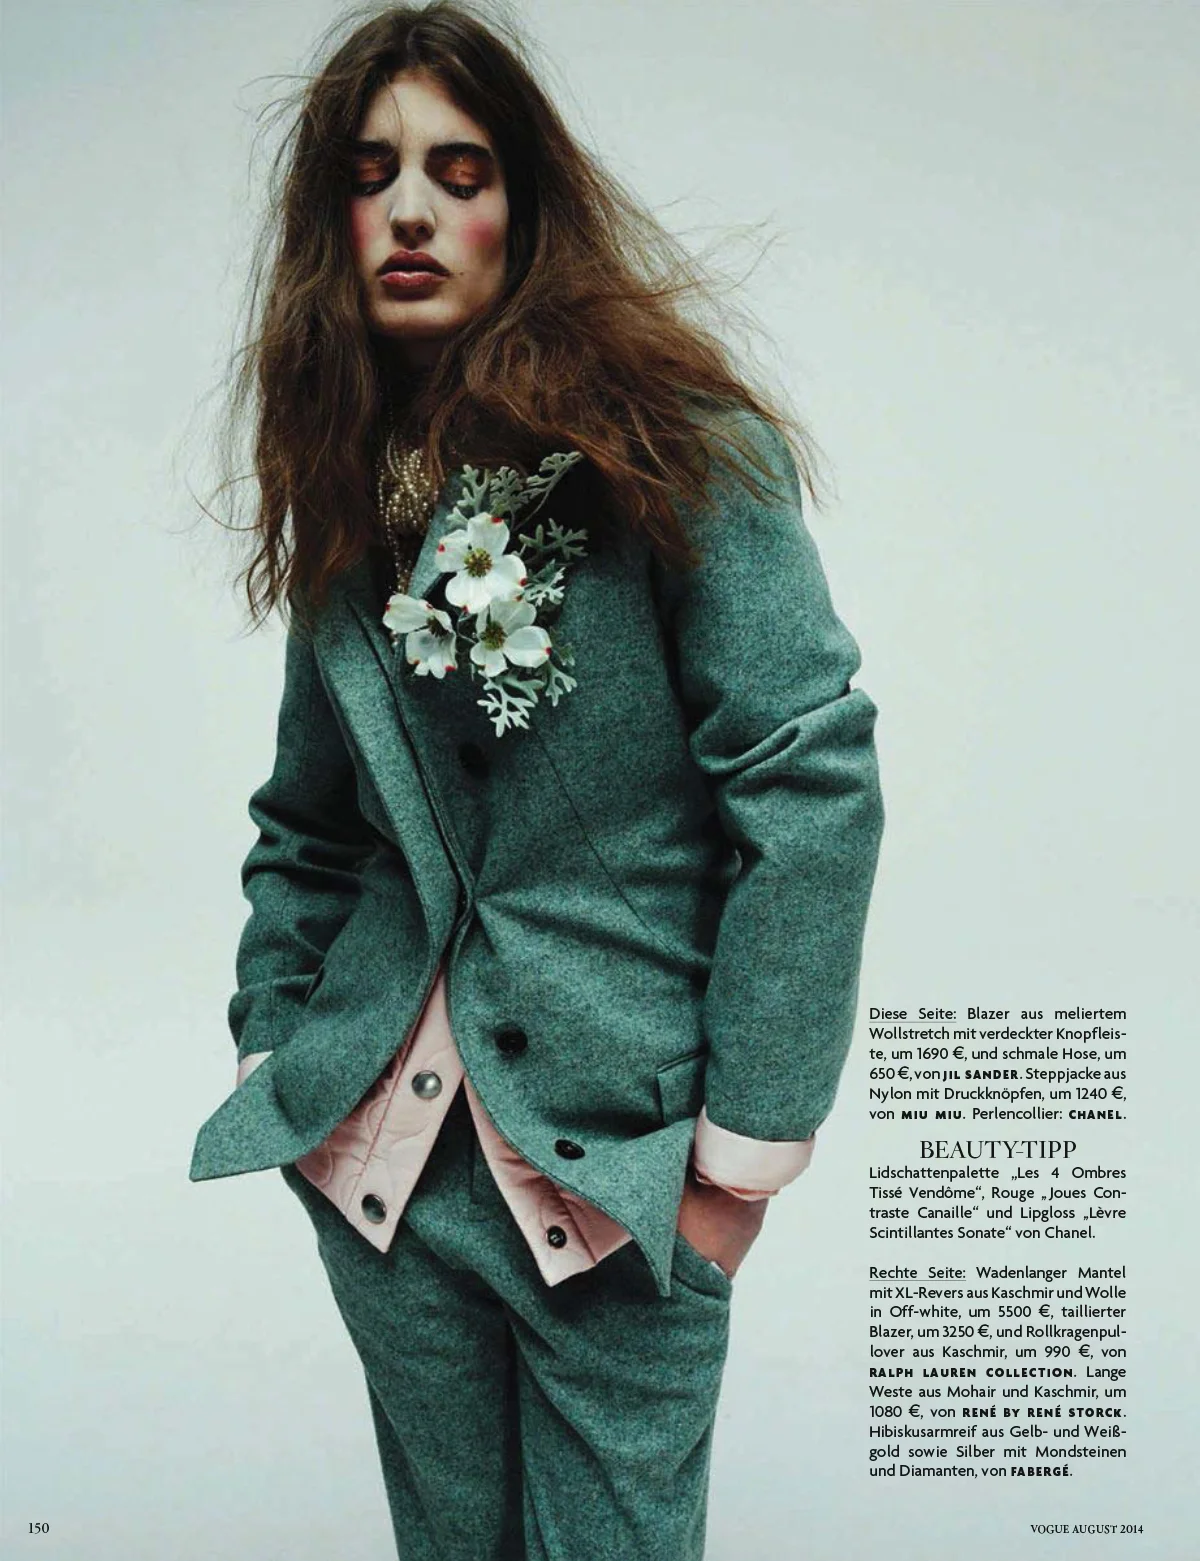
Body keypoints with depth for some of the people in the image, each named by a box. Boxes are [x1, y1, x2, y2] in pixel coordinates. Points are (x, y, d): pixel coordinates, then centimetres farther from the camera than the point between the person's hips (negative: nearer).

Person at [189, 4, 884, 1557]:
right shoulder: (349, 490, 6)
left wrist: (746, 1144, -13)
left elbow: (815, 789, -14)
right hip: (382, 1146, 5)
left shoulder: (676, 450, -10)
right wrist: (273, 1047, 9)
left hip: (616, 1157, -4)